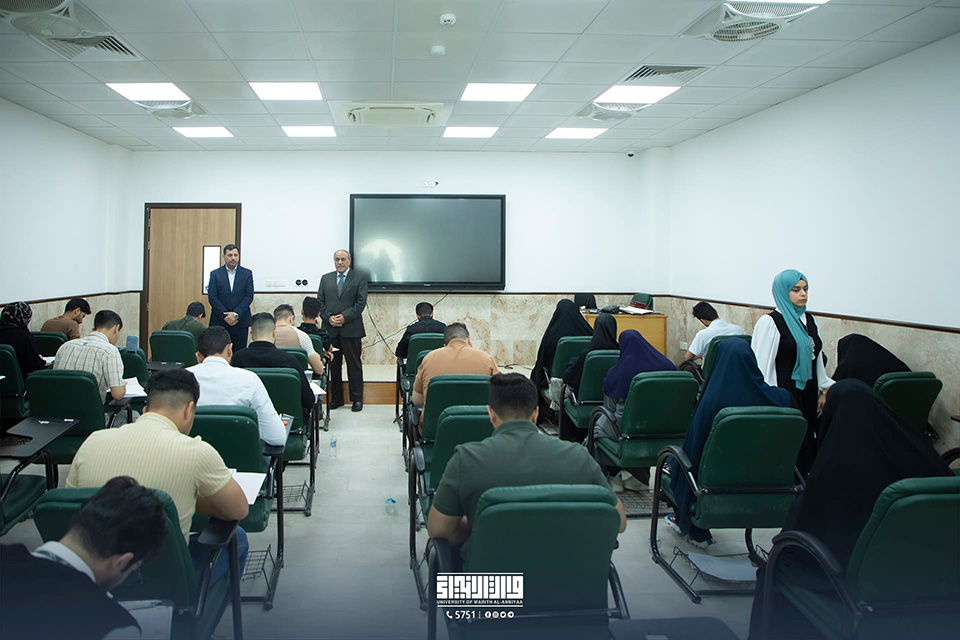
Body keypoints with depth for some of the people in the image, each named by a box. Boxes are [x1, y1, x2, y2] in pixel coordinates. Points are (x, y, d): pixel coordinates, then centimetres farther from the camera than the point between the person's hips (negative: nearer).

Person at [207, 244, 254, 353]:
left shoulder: (247, 273, 7)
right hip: (219, 322, 0)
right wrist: (225, 316, -10)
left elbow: (249, 296, -1)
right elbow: (212, 297, -1)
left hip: (241, 322, 0)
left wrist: (236, 314, -13)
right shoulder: (215, 274, 6)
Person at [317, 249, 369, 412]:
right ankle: (336, 398, 17)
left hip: (351, 329, -3)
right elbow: (320, 302, 9)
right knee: (333, 365, 8)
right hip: (330, 329, 3)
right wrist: (328, 318, -8)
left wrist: (345, 317, -13)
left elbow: (361, 302, -5)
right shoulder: (326, 278, 14)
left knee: (354, 365, 2)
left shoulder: (360, 277, 3)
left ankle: (357, 399, 10)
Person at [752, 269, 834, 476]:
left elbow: (817, 358, 19)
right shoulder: (769, 322, -10)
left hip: (807, 392, 7)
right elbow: (762, 365, -12)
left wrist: (824, 390, 16)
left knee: (807, 442, 7)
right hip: (783, 392, -7)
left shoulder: (809, 320, 13)